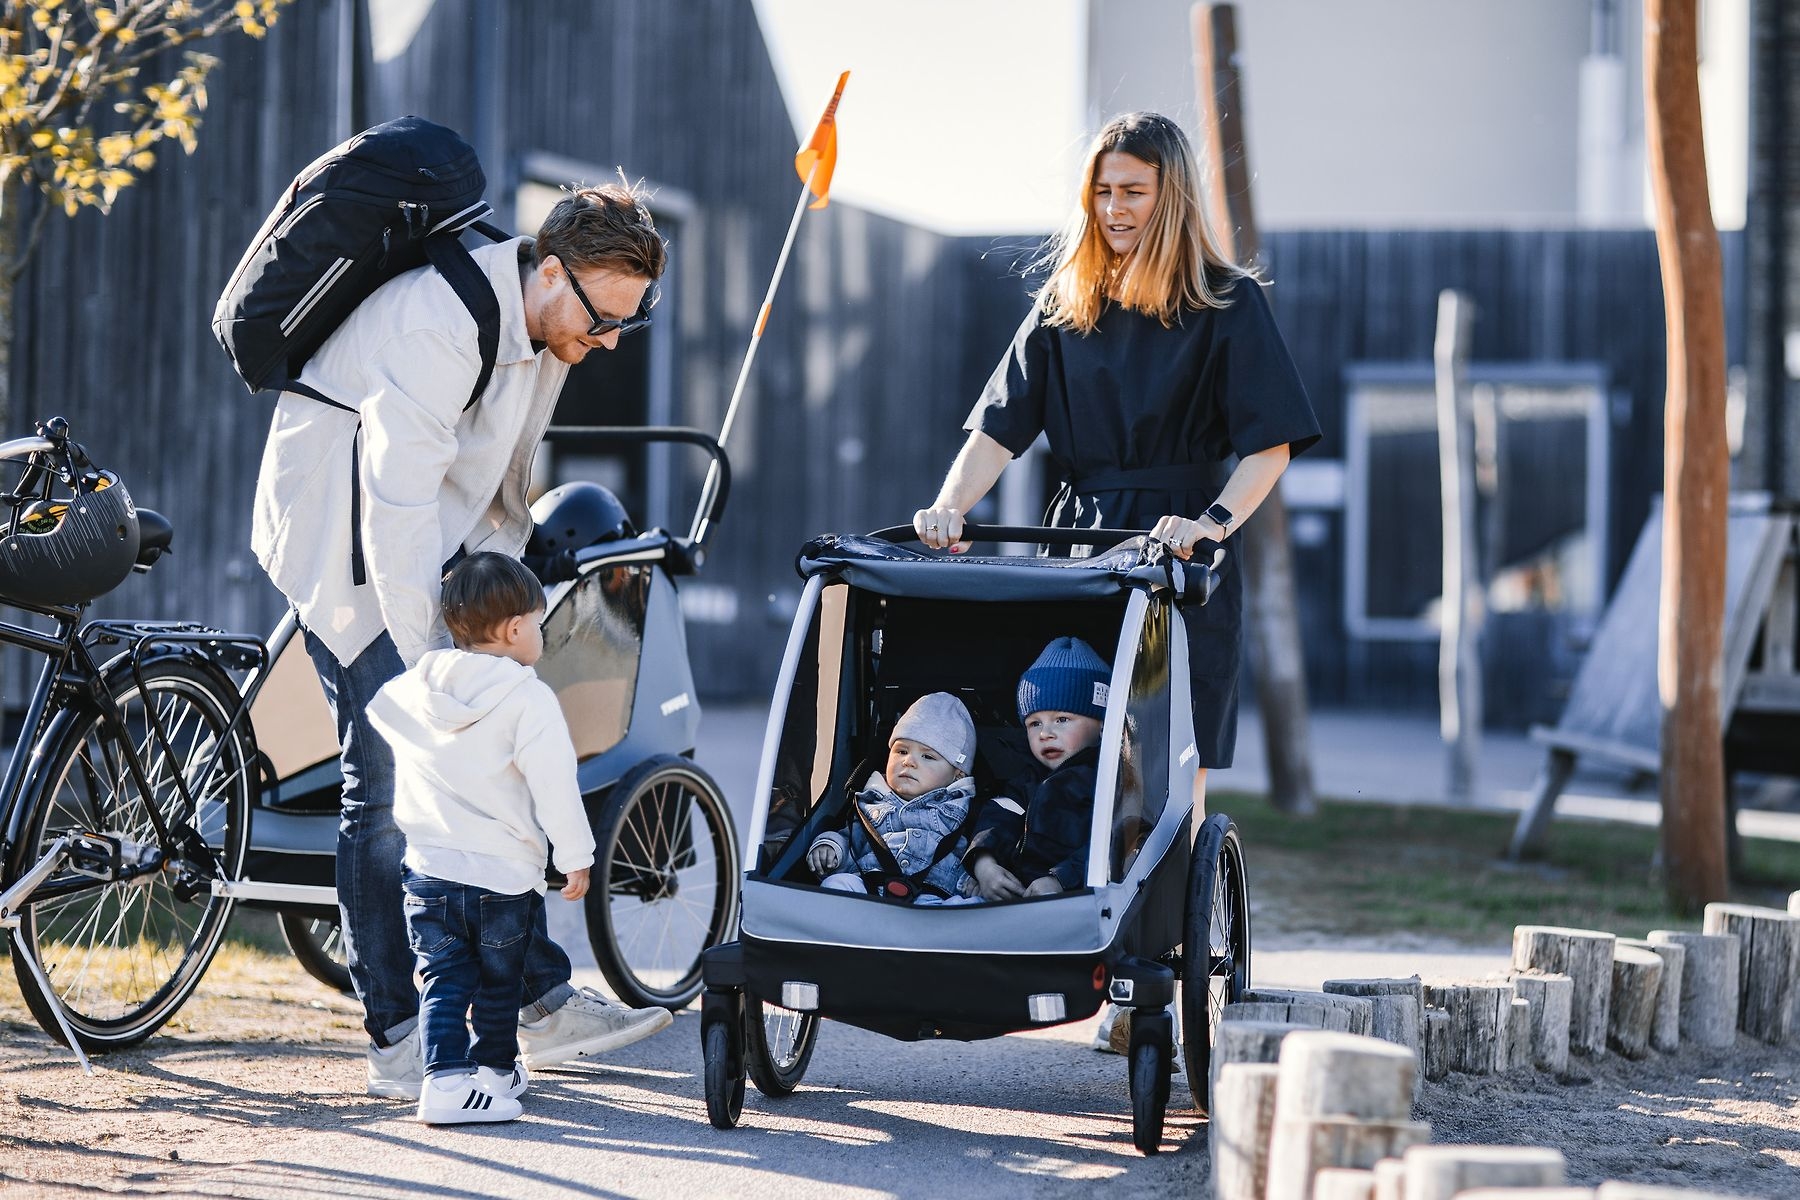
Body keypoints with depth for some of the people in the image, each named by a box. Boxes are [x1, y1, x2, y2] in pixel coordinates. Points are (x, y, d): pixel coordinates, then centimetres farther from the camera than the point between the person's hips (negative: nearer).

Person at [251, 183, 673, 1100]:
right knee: (390, 790, -9)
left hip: (436, 548, 8)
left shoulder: (545, 324, 0)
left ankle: (540, 1002, 11)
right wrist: (427, 668, -32)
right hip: (345, 550, -8)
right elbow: (397, 509, -32)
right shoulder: (438, 326, -30)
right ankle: (396, 1042, -3)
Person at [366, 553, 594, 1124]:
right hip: (505, 874, -3)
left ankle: (444, 1078, -8)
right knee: (499, 983, 15)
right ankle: (495, 1071, 28)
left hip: (429, 869, 3)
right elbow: (554, 785, -15)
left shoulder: (410, 689, 3)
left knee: (444, 981, 5)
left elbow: (378, 710, 25)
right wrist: (575, 857, -7)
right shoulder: (528, 700, -13)